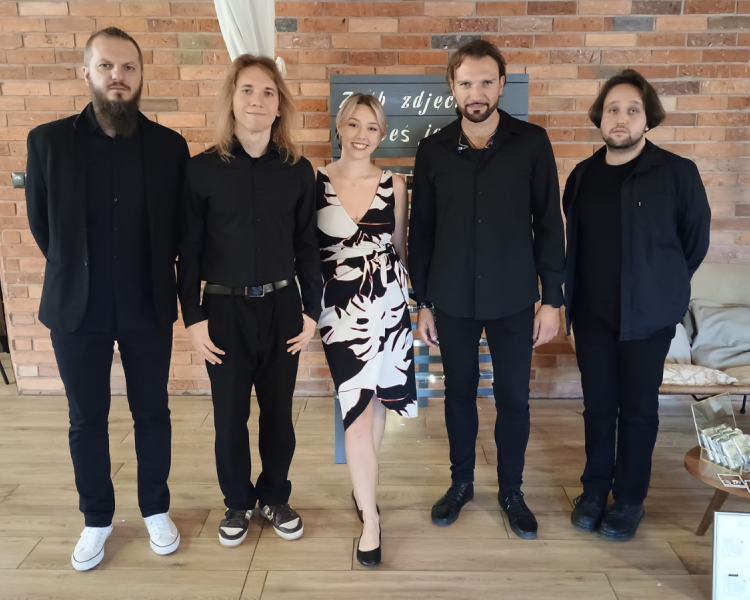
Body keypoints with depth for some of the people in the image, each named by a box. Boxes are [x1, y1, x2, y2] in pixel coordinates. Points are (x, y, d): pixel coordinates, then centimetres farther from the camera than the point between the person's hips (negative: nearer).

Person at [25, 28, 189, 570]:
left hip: (148, 309, 0)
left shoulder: (170, 146, -3)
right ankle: (97, 519, 33)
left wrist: (150, 275, 6)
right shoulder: (48, 141, -3)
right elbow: (41, 221, 6)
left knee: (152, 413, 13)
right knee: (87, 420, 12)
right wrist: (74, 275, 9)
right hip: (77, 309, 0)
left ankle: (156, 509, 33)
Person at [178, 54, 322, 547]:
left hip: (282, 306, 1)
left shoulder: (298, 170, 1)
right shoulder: (203, 169, -4)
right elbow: (189, 250, -2)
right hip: (225, 308, -1)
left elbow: (307, 246, 4)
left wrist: (312, 310, 1)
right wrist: (193, 317, -5)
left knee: (278, 411, 12)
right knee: (230, 415, 10)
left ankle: (275, 497, 34)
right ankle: (238, 503, 32)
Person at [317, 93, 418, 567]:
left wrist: (414, 298, 11)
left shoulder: (394, 185, 3)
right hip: (341, 308, -2)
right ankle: (371, 518, 10)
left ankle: (363, 484, 39)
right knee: (358, 411, -5)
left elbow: (400, 246, 12)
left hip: (388, 303, 3)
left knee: (378, 399, 14)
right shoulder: (315, 182, -2)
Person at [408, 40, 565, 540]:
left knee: (514, 397, 9)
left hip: (513, 300, -1)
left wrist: (552, 300, -4)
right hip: (453, 300, 1)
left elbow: (549, 224, -1)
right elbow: (421, 230, 5)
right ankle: (461, 483, 33)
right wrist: (423, 302, 4)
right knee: (460, 392, 13)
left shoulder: (531, 143, -3)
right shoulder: (434, 150, 1)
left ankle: (511, 490, 30)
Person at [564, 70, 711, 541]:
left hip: (648, 314, -3)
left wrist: (661, 287, 7)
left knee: (638, 407, 7)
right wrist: (573, 295, 10)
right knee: (598, 404, 11)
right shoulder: (583, 175, 5)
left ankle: (630, 499, 25)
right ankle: (595, 488, 29)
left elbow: (696, 240, 1)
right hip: (592, 312, 3)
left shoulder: (676, 172, -7)